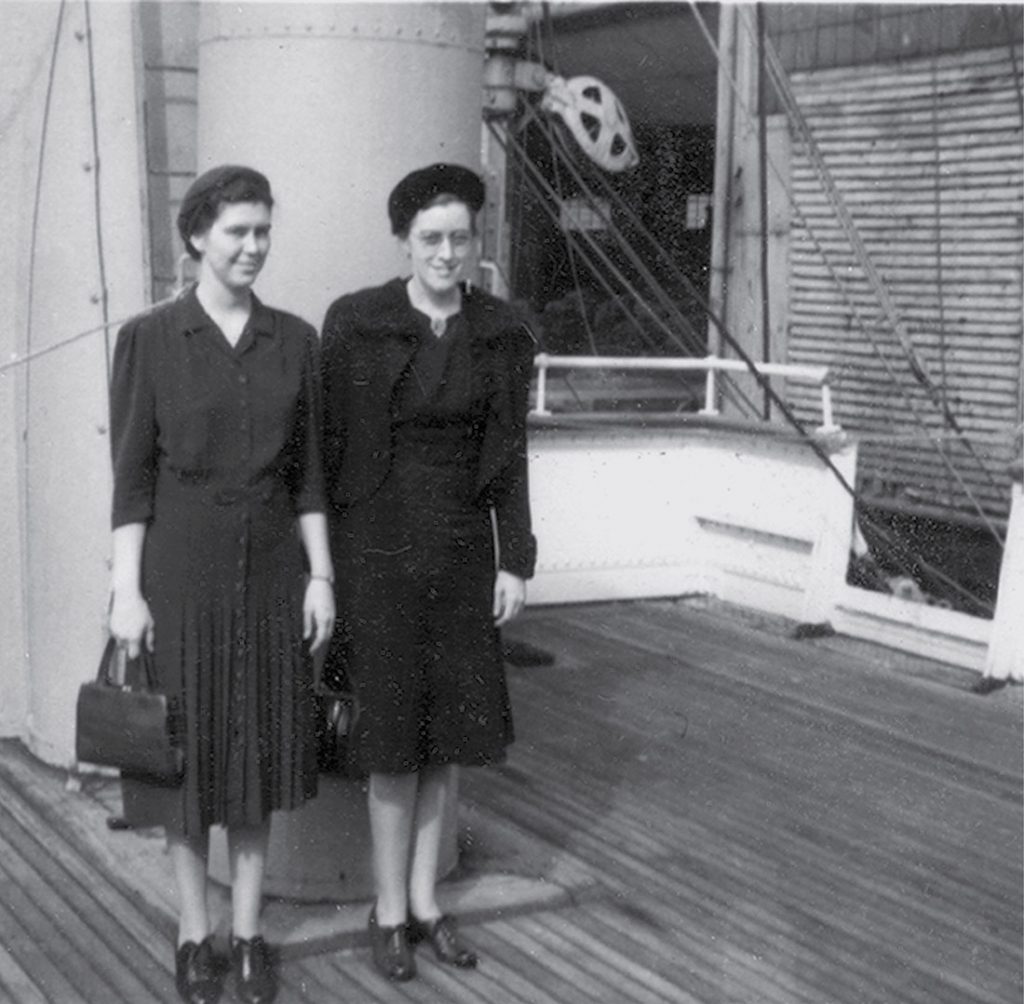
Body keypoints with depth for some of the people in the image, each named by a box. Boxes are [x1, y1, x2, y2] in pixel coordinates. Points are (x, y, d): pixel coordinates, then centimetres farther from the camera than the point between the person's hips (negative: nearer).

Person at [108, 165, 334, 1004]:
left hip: (271, 566, 3)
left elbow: (309, 471, 6)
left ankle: (249, 931, 23)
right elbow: (131, 474, -6)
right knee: (189, 751, 6)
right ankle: (194, 932, 22)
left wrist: (321, 574, 1)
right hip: (180, 565, -3)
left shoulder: (295, 340, 4)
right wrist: (127, 589, -9)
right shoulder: (149, 339, -5)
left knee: (259, 747, 10)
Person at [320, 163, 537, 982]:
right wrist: (321, 564, -5)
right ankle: (390, 910, 17)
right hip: (379, 544, -3)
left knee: (450, 727, 10)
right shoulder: (355, 323, -8)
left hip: (462, 548, 4)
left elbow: (508, 453, 6)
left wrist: (516, 560, 2)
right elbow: (328, 445, -5)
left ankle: (426, 898, 25)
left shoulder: (501, 333, 2)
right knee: (393, 733, 2)